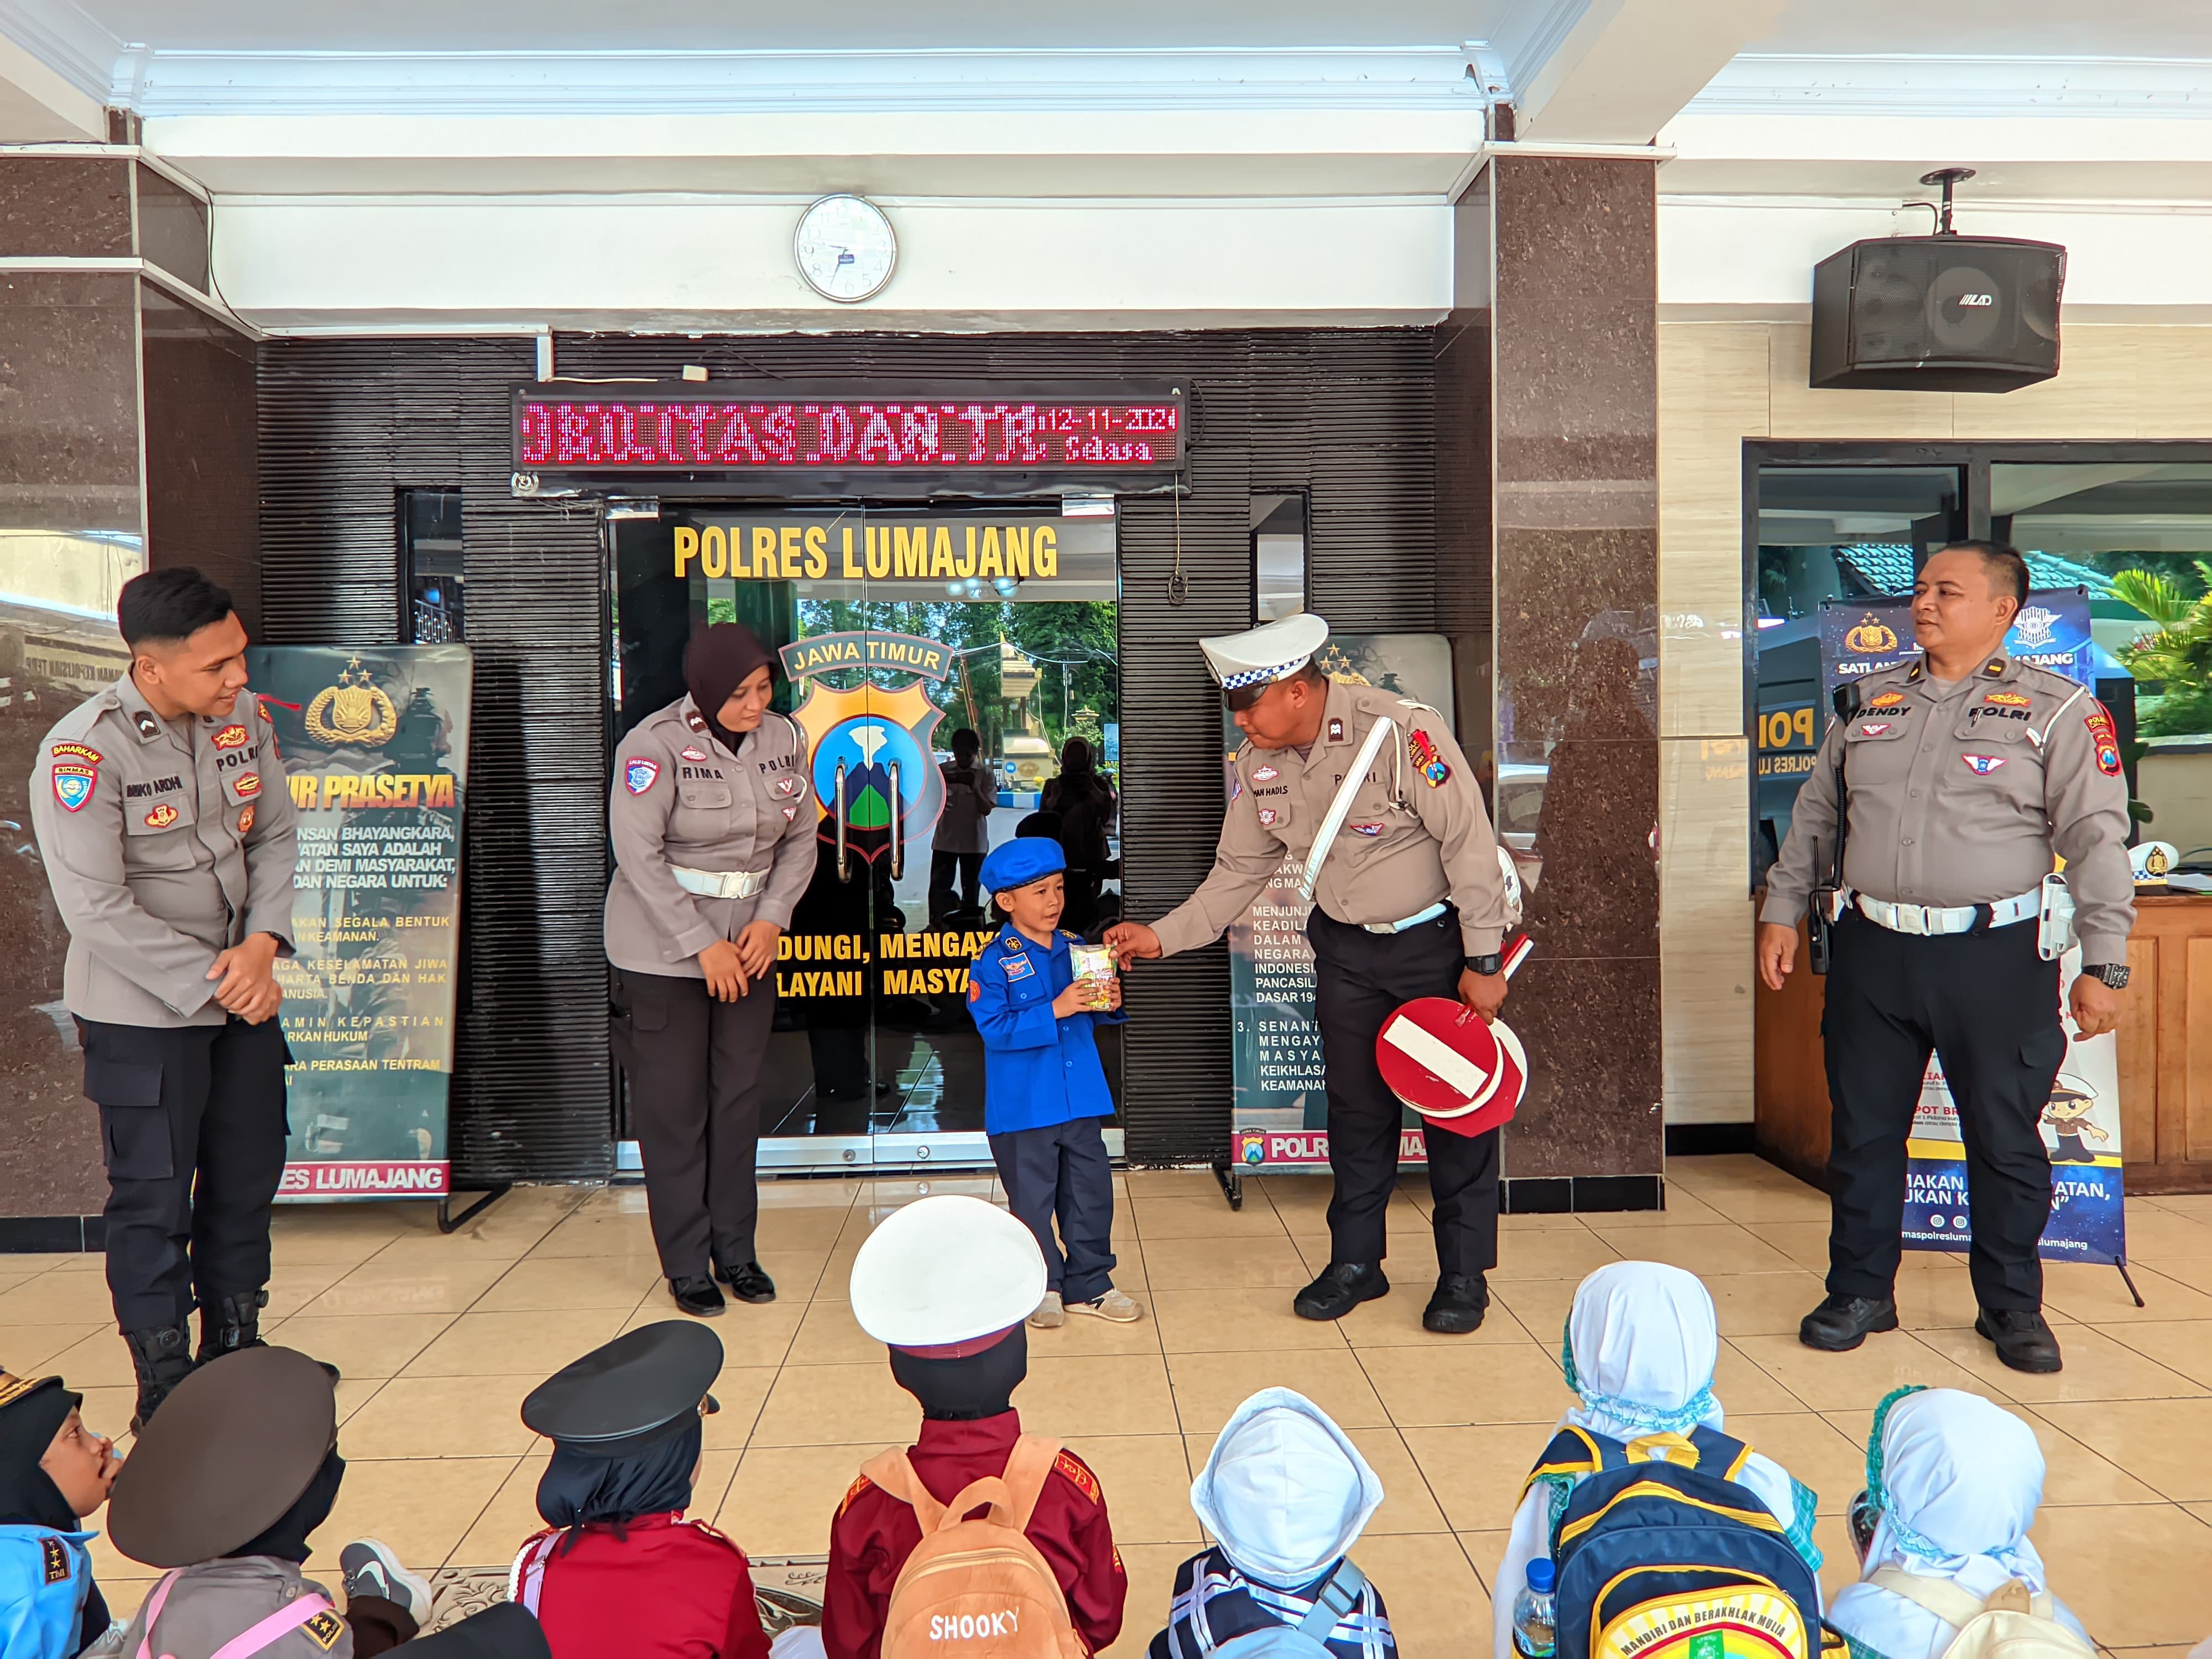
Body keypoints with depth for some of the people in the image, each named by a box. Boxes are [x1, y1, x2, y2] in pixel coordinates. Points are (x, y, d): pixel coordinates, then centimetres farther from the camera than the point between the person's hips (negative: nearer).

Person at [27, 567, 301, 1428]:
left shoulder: (243, 718, -3)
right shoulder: (82, 752, -19)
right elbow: (97, 910, -20)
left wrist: (263, 944, -12)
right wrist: (215, 983, -17)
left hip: (244, 996, 6)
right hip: (143, 1012, -6)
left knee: (248, 1180, 16)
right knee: (154, 1203, 5)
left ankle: (237, 1364, 34)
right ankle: (166, 1398, 21)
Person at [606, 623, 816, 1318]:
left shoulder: (784, 739, 0)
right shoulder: (655, 744, -15)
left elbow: (800, 840, 6)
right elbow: (639, 854, -17)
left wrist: (771, 919, -8)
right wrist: (703, 946, -17)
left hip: (748, 945, 4)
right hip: (663, 950, -4)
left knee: (739, 1099, 9)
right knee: (674, 1108, 2)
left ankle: (736, 1251, 23)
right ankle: (686, 1264, 15)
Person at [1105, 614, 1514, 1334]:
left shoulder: (1404, 731, -25)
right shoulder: (1258, 762, -7)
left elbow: (1472, 847, -20)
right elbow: (1239, 871, 4)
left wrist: (1482, 963, -18)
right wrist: (1162, 935, -5)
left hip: (1437, 938, -5)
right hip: (1346, 949, 5)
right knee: (1356, 1105, 12)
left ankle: (1464, 1274, 19)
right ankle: (1356, 1262, 28)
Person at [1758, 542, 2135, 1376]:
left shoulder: (2058, 709, 0)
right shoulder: (1869, 700, 11)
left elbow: (2097, 838, -4)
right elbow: (1815, 813, 17)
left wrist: (2103, 964, -9)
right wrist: (1783, 909, 12)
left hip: (1996, 958, -3)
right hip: (1872, 953, 3)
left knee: (2005, 1137, 7)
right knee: (1862, 1130, 9)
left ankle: (2012, 1306, 26)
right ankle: (1860, 1292, 25)